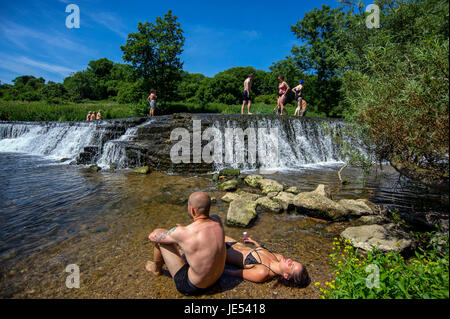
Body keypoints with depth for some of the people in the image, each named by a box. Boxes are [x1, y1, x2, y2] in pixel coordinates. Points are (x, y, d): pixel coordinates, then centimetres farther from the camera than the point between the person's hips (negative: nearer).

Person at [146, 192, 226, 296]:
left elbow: (152, 236, -11)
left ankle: (156, 268, 32)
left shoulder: (183, 233, -31)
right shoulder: (217, 220, -16)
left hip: (192, 287, -6)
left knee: (159, 240, 1)